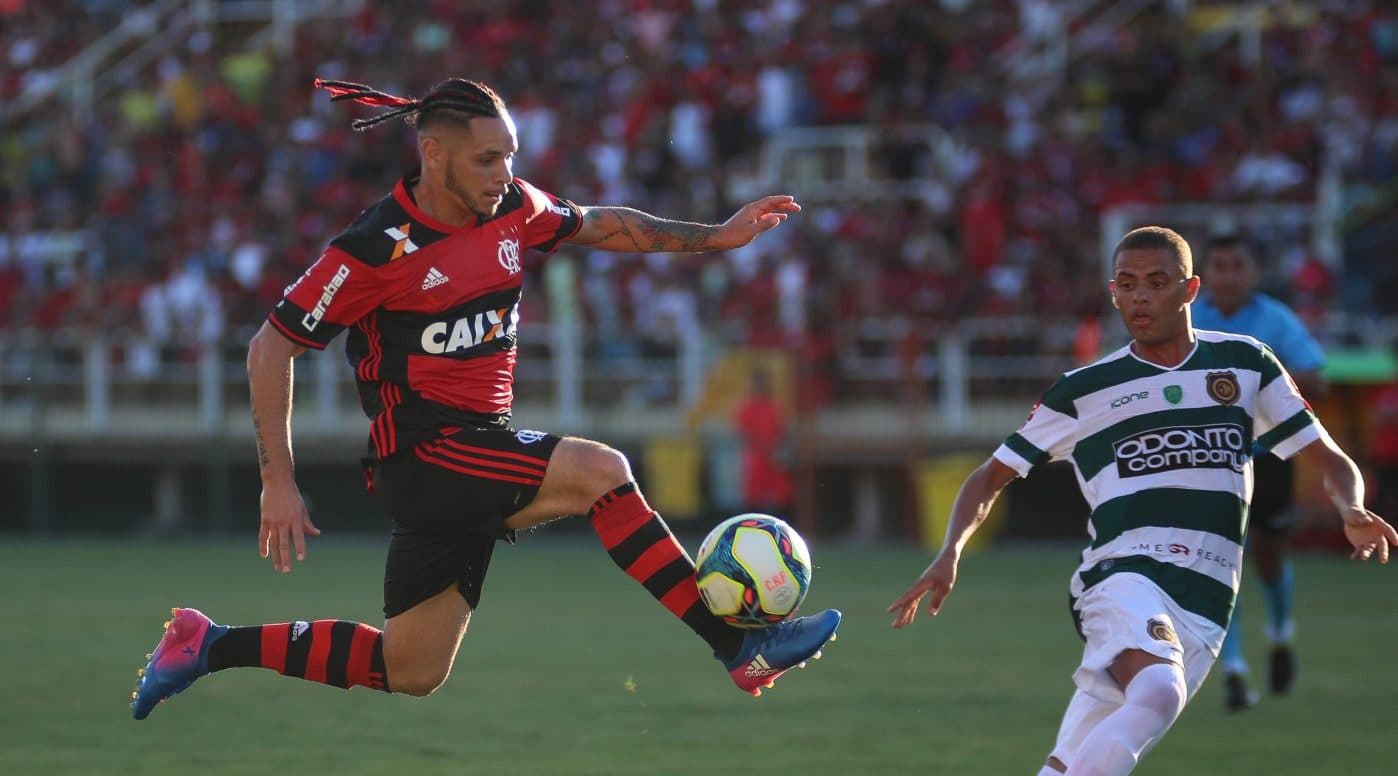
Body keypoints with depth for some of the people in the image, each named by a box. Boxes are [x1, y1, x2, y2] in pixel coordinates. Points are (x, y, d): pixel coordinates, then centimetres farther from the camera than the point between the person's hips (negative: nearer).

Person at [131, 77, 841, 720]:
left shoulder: (513, 209, 2)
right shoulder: (376, 249, -16)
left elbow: (599, 226, 21)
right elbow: (270, 350, -9)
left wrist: (715, 237, 15)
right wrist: (278, 485, -12)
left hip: (481, 449, 8)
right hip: (422, 454, -8)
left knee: (410, 674, 12)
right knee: (599, 472, -24)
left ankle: (210, 646, 22)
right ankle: (740, 651, -19)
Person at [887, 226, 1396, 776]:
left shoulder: (1244, 364, 14)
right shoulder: (1084, 391, 10)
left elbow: (1329, 460, 17)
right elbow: (991, 477, 15)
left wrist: (1351, 512, -6)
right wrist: (951, 553, -3)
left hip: (1203, 606, 2)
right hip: (1123, 573, -2)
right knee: (1157, 692, -36)